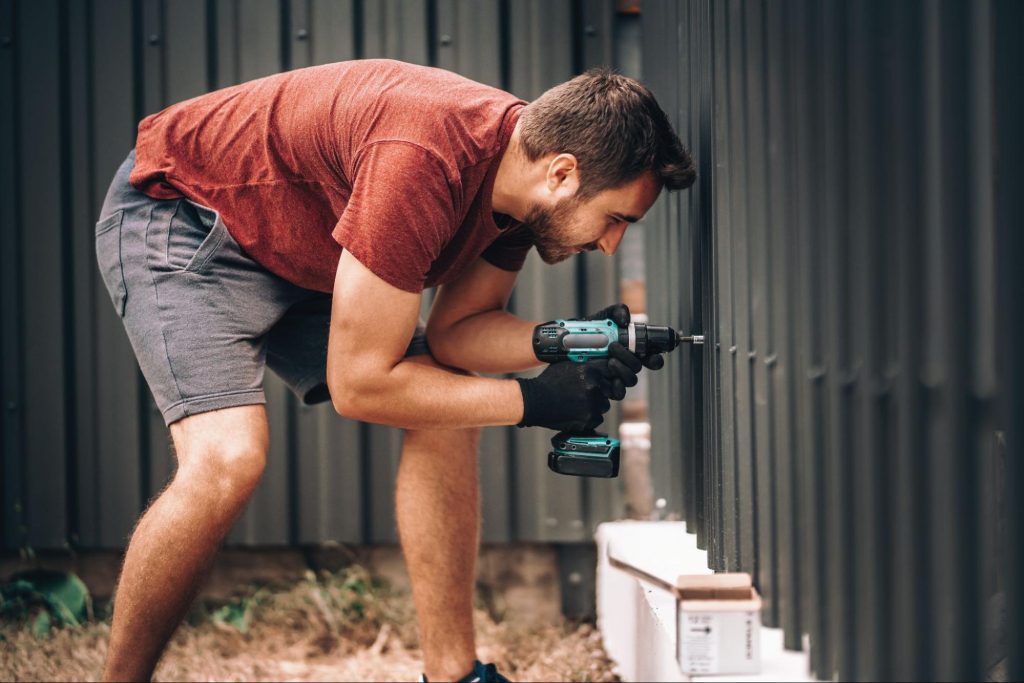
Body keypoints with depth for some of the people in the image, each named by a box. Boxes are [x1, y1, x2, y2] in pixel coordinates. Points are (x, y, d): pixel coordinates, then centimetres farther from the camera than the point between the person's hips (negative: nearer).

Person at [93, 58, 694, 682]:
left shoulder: (521, 168, -11)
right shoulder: (423, 163, -38)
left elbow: (453, 331, -2)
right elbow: (358, 384, -31)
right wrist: (532, 401, -26)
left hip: (299, 252, 9)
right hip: (178, 215, -9)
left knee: (448, 418, -3)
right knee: (228, 460, -27)